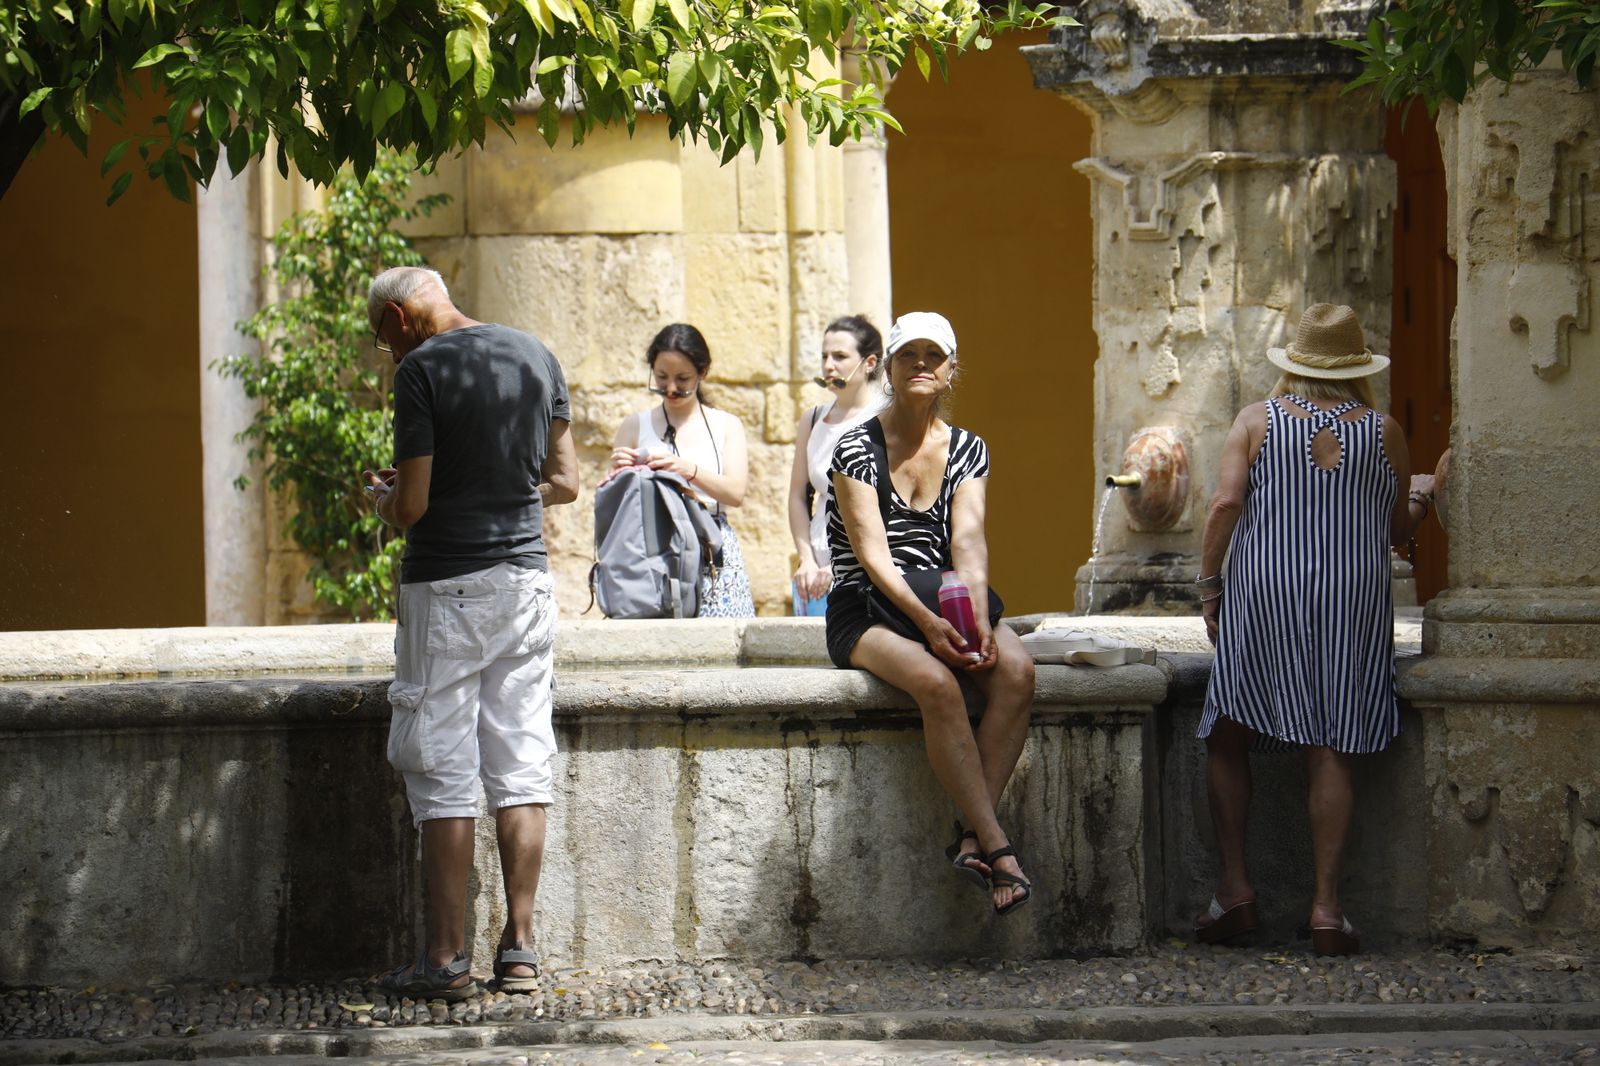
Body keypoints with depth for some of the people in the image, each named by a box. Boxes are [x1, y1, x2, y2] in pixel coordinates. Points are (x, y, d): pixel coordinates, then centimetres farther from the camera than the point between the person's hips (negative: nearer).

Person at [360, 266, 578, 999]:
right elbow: (564, 483, 11)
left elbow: (411, 506, -14)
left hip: (447, 586, -6)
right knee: (521, 766, 8)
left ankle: (446, 958, -2)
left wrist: (382, 496, 7)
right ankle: (519, 948, 8)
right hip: (527, 576, 6)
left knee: (442, 773, -2)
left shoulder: (423, 370, -12)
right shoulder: (536, 357, 8)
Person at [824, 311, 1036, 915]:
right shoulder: (857, 450, -3)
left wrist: (977, 617, -24)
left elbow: (968, 542, -5)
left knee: (1016, 670, -29)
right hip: (866, 612, -4)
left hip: (946, 607, 4)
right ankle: (996, 845, -37)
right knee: (937, 683, -36)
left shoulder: (968, 451, 10)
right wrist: (927, 623, -27)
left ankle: (971, 837, -32)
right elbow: (873, 555, -13)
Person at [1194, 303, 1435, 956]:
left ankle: (1235, 886, 2)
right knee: (1331, 750, 0)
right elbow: (1398, 530, 11)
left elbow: (1226, 503, -7)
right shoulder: (1383, 432, 5)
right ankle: (1326, 904, -5)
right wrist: (1417, 509, 34)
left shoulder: (1257, 421, 3)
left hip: (1262, 591, -1)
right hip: (1354, 596, 1)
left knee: (1229, 738, 10)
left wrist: (1208, 585, 1)